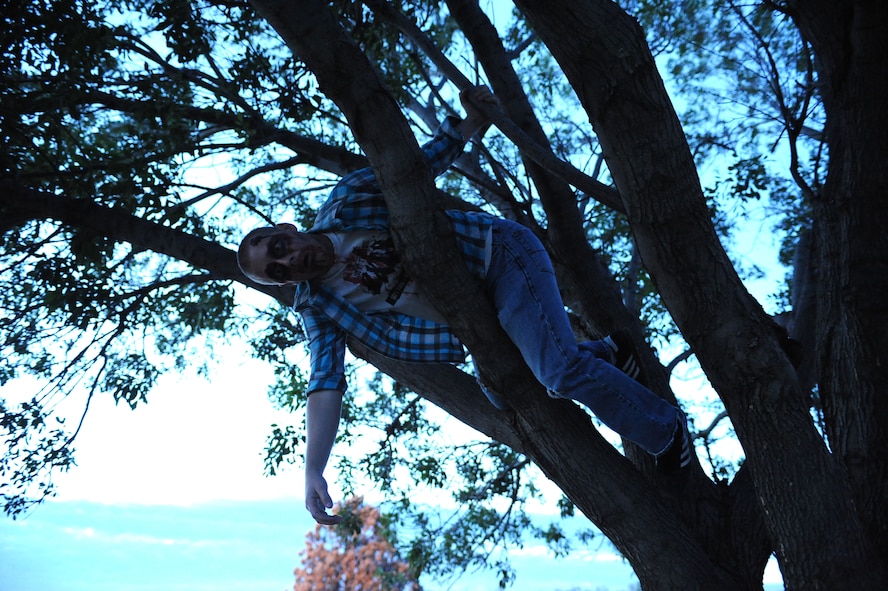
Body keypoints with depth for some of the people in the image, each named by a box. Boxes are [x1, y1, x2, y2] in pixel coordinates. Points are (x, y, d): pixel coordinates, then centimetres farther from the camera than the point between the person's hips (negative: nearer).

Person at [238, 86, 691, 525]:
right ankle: (605, 354, 25)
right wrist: (313, 470, -23)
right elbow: (325, 382, -12)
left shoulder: (346, 199, -10)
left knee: (557, 370, -21)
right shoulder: (317, 309, -3)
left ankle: (666, 431, 1)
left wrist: (470, 122, -12)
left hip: (500, 253, -6)